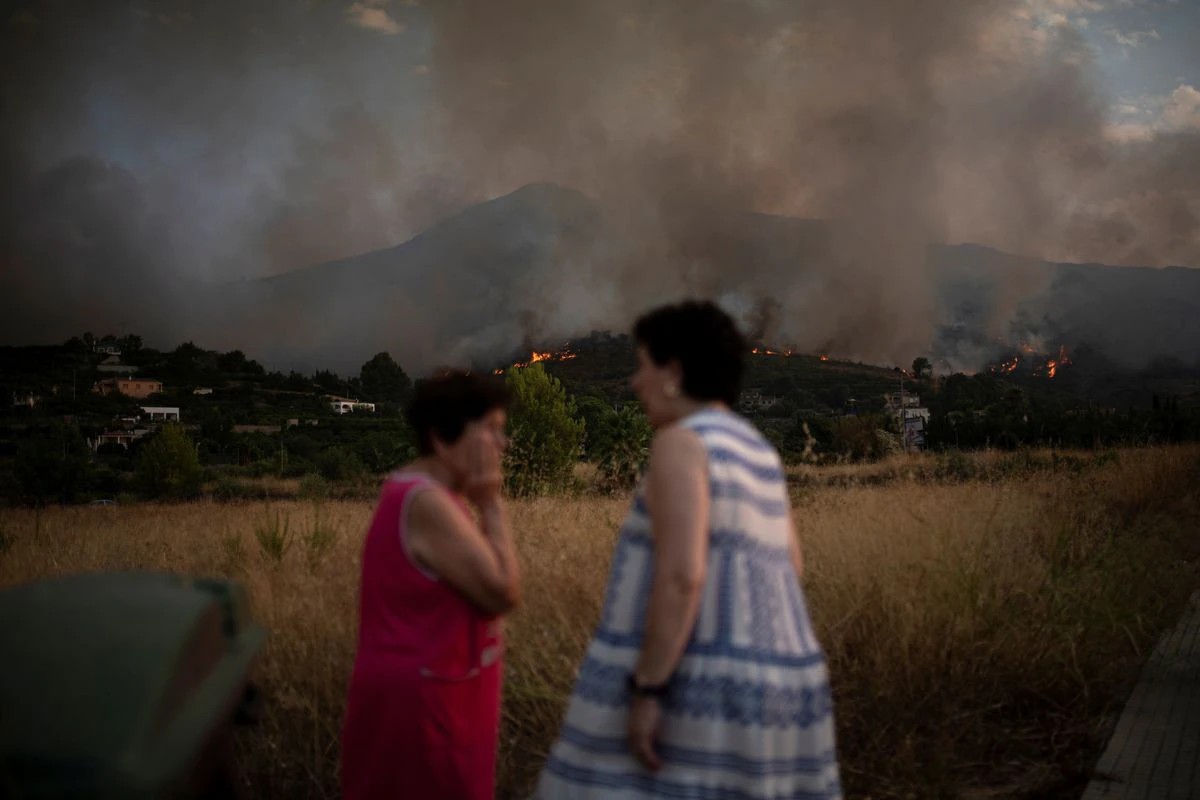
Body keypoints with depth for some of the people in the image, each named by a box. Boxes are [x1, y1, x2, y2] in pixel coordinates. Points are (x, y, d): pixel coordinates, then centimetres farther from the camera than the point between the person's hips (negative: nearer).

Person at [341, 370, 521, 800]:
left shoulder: (416, 491, 9)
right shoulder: (428, 504, -22)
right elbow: (501, 593, -20)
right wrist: (490, 504, -14)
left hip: (421, 689, 10)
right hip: (424, 699, -10)